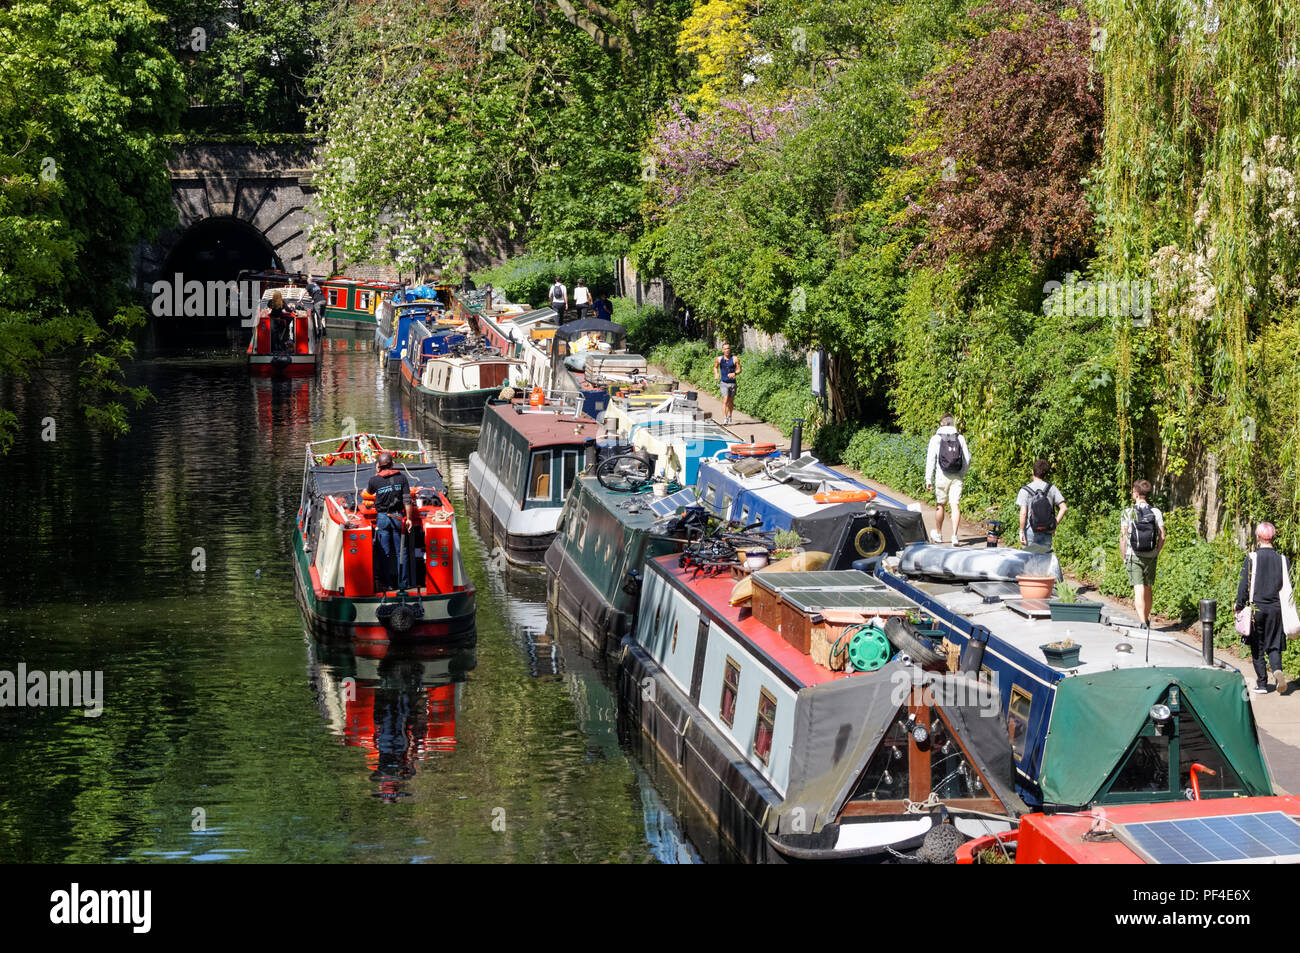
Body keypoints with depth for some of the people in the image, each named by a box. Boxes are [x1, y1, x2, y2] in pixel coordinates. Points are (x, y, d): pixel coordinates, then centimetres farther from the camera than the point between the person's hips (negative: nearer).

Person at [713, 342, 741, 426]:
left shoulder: (734, 359, -4)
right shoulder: (719, 359, 0)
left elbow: (739, 369, -1)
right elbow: (715, 367, 17)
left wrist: (734, 373, -22)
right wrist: (716, 374, -2)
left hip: (732, 383, 1)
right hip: (723, 383, -1)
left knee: (731, 401, 14)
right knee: (725, 400, -16)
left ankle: (729, 416, 38)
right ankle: (725, 419, -19)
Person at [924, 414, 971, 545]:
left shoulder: (936, 439, -3)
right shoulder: (960, 438, 3)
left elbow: (931, 459, -6)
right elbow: (967, 458, 5)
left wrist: (928, 479, -4)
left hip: (941, 477, -1)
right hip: (957, 477, 1)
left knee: (940, 505, 14)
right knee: (955, 505, -2)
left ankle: (938, 534, 29)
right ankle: (955, 536, -13)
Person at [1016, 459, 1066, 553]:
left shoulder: (1025, 490, -6)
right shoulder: (1051, 489, 2)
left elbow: (1023, 513, -12)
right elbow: (1063, 508, -4)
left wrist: (1021, 531, -8)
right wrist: (1055, 525, 3)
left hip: (1030, 532, -2)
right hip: (1046, 533, 2)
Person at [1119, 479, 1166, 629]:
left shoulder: (1128, 513, -8)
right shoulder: (1156, 513, -2)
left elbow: (1123, 537, -8)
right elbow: (1162, 537, -2)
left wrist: (1123, 556, 4)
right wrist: (1156, 553, 13)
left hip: (1133, 555, -3)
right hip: (1150, 556, 3)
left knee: (1139, 589, -6)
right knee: (1148, 589, 17)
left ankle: (1143, 621, -17)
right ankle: (1146, 619, 30)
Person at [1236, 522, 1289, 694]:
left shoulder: (1252, 558, -9)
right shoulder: (1281, 559, 0)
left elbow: (1244, 585, -8)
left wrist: (1240, 606, 2)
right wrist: (1285, 609, 17)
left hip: (1256, 607, -2)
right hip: (1275, 609, 2)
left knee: (1257, 648, 8)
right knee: (1274, 646, 10)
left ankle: (1262, 683, 8)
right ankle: (1277, 670, -18)